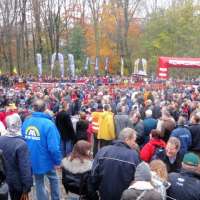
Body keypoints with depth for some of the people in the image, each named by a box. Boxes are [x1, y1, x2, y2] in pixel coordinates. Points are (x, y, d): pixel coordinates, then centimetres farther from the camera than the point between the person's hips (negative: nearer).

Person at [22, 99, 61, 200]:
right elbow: (53, 146, -27)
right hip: (45, 159, -4)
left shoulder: (26, 122, -7)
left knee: (39, 183, 21)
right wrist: (57, 161, -12)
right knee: (53, 179, 24)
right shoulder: (48, 123, -23)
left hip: (32, 160, 4)